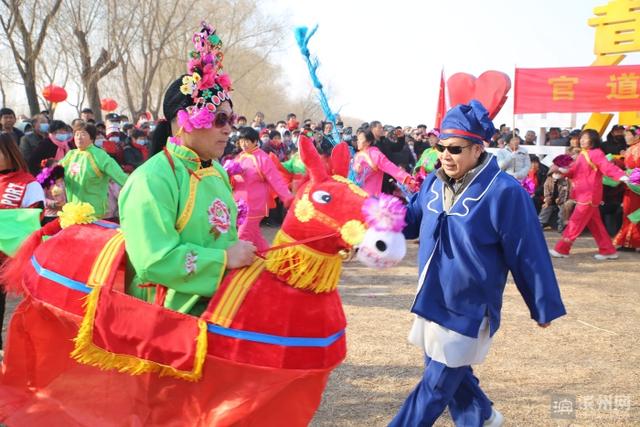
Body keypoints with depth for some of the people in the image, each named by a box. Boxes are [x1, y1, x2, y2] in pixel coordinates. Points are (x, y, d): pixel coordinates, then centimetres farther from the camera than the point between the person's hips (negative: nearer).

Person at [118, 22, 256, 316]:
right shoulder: (152, 180, -20)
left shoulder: (217, 172, 7)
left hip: (221, 306, 8)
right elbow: (155, 261, -28)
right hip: (168, 319, -8)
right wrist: (225, 259, -22)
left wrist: (241, 253, 2)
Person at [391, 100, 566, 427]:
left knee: (435, 384, 4)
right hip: (431, 301, 7)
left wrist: (543, 307, -7)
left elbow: (528, 255, -15)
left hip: (467, 309, -7)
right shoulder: (433, 183, -1)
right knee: (449, 373, 23)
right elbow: (409, 221, 12)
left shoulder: (504, 192, -21)